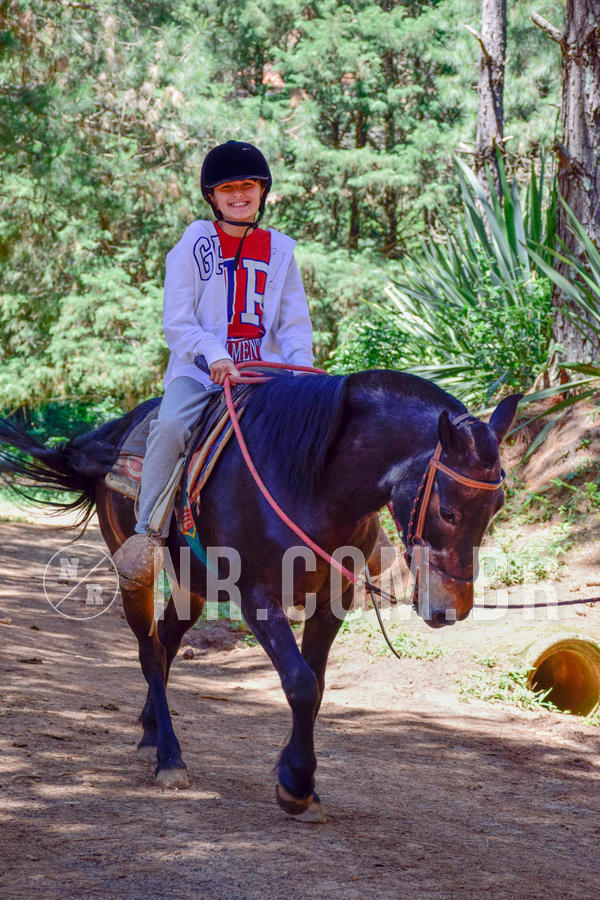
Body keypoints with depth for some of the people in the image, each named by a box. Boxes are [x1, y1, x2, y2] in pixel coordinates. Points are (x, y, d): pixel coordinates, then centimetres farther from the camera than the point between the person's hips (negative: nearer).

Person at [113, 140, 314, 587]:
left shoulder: (280, 250, 12)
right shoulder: (193, 247, 3)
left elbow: (295, 323, 10)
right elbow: (177, 323, -3)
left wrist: (301, 366, -11)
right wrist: (214, 354, -21)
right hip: (199, 370, -3)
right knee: (170, 427, -31)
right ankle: (149, 531, -23)